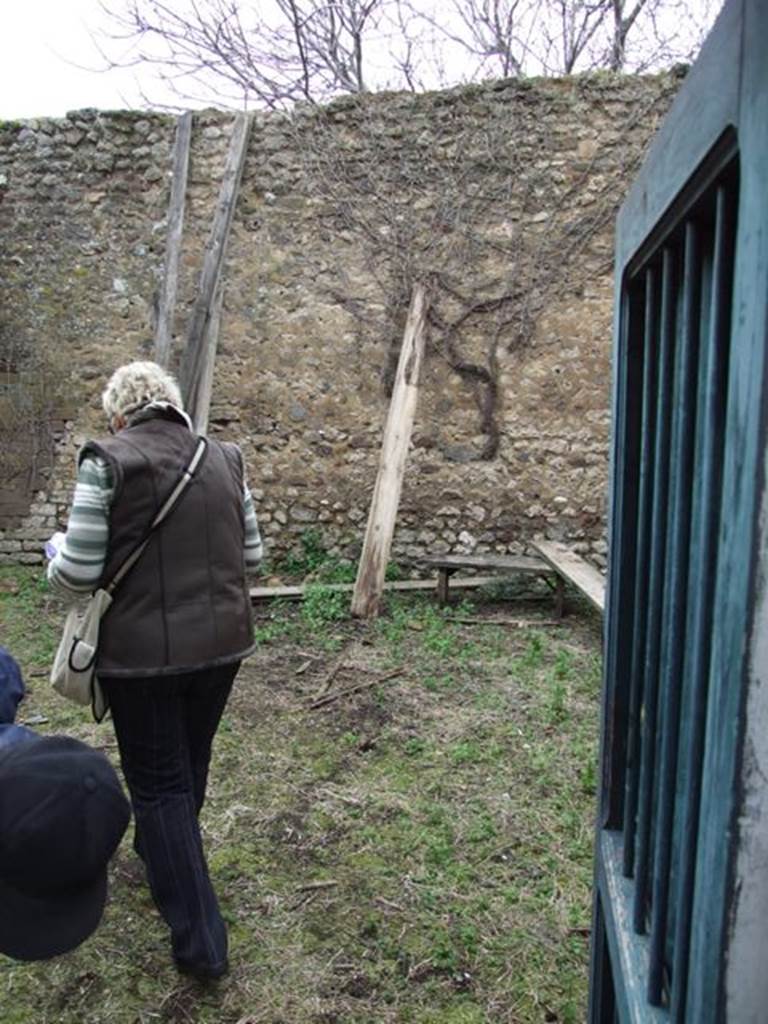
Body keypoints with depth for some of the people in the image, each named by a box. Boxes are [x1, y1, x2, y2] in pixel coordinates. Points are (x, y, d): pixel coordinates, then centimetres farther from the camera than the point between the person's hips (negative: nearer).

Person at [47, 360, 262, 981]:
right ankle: (162, 855, 52)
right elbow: (252, 553, 7)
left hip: (143, 651, -5)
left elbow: (78, 573, -12)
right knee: (189, 765, 25)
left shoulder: (108, 461, -12)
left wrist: (56, 555, 10)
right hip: (220, 643, 5)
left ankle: (200, 941, 18)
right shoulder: (224, 460, 3)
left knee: (159, 784, 10)